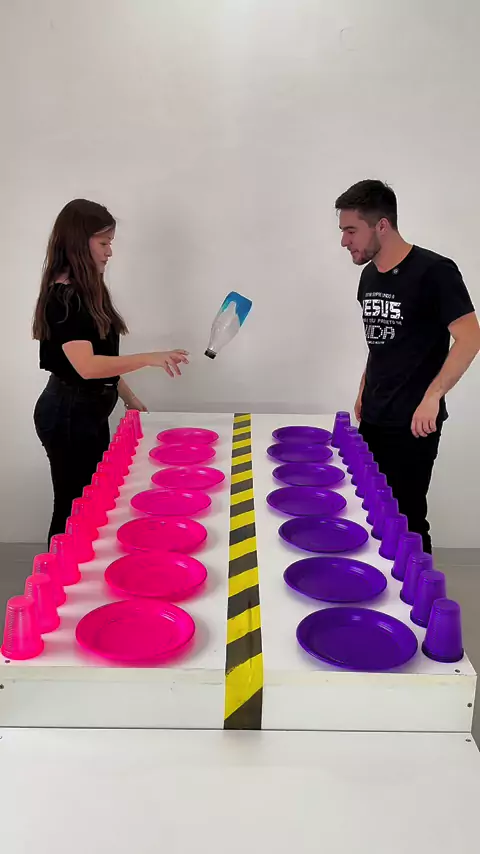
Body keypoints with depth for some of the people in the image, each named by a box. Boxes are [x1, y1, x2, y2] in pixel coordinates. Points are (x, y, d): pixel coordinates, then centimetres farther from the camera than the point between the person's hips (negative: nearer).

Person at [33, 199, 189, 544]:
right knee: (74, 508, 1)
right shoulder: (62, 297, -19)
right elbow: (86, 365, -30)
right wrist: (150, 359, -37)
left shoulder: (89, 290, 10)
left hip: (91, 410, 9)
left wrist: (129, 397, 14)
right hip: (69, 413, -9)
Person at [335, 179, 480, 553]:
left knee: (407, 520, -2)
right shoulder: (369, 275, 10)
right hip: (373, 420, 7)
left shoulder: (434, 272, -13)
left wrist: (432, 396, -28)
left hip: (412, 425, -7)